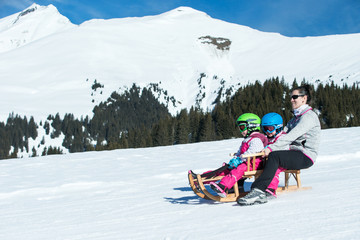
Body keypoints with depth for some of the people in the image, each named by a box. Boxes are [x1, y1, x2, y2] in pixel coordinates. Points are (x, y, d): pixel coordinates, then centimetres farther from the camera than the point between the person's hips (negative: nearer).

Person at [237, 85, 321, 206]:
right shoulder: (296, 117, 22)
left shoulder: (309, 116, -10)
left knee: (274, 156, -31)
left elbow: (291, 136, -22)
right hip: (296, 153, 9)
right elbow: (282, 132, 14)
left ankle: (258, 191, -39)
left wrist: (271, 148, -27)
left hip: (306, 157, -9)